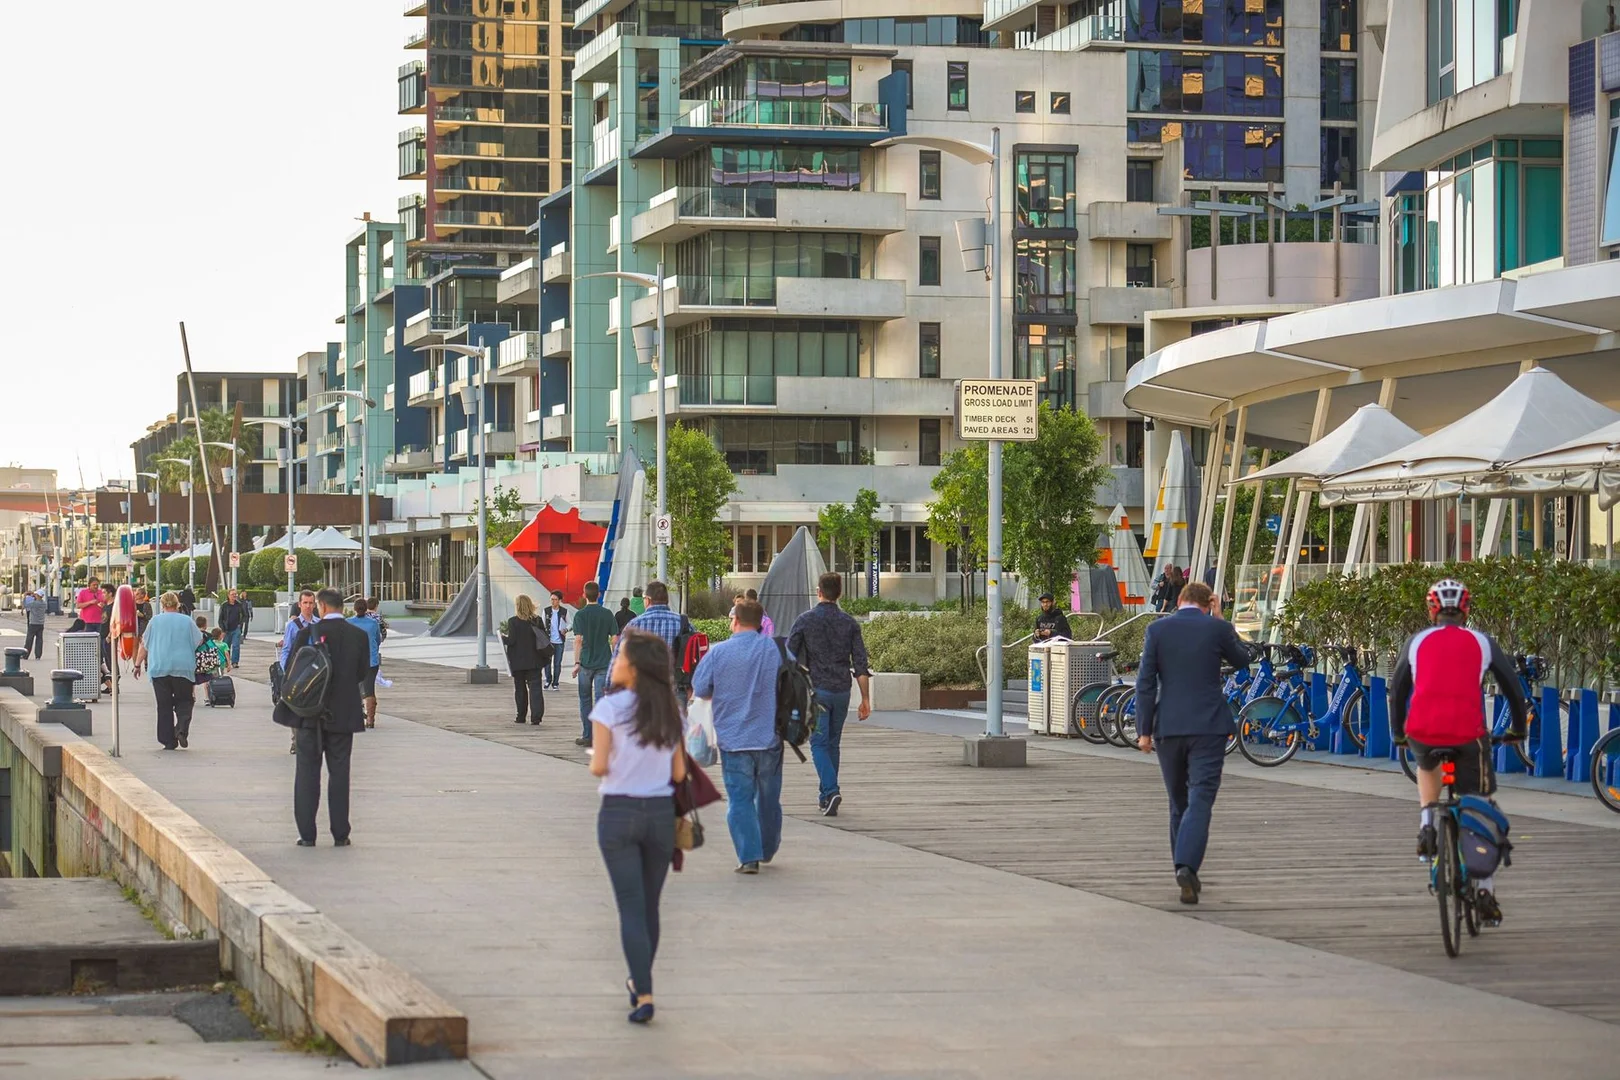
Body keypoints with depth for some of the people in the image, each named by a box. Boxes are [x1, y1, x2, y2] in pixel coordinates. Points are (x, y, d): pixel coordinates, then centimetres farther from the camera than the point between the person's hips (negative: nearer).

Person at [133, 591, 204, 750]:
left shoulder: (154, 622, 5)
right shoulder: (187, 622, 4)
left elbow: (144, 645, 7)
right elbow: (200, 642, 10)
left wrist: (138, 665, 17)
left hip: (159, 669, 0)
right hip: (184, 669, 0)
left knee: (164, 706, 4)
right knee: (184, 701, 10)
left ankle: (168, 741, 1)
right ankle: (182, 728, -17)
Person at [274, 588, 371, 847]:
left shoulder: (307, 633, -9)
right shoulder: (359, 636, -3)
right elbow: (362, 673, 5)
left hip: (310, 712, -1)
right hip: (343, 715, 2)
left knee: (307, 771, 6)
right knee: (339, 772, 7)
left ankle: (307, 833, 5)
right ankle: (340, 834, 6)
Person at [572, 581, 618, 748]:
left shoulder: (580, 614, -5)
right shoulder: (607, 614, 2)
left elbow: (578, 640, -11)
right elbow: (615, 639, 2)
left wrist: (577, 662, -8)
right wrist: (615, 661, 11)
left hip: (586, 663, -1)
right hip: (604, 662, 1)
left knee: (585, 700, 11)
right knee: (601, 700, 0)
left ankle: (587, 736, 13)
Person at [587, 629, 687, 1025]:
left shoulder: (610, 707, -10)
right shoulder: (670, 711, 3)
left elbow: (598, 767, -12)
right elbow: (679, 773, 4)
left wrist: (592, 756, 10)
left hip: (618, 812, -4)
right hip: (661, 813, 4)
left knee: (631, 907, -2)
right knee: (649, 906, 16)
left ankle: (644, 995, -10)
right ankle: (640, 982, 31)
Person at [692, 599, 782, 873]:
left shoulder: (718, 652, -8)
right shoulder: (777, 649, -3)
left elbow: (700, 691, -2)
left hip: (733, 739, -2)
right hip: (770, 737, 2)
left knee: (740, 799, 1)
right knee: (769, 797, 17)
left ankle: (749, 856, -9)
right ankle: (767, 849, 31)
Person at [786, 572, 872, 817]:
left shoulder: (805, 621, -4)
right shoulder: (849, 623, 3)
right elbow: (861, 665, -1)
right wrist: (865, 700, 3)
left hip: (816, 689, -3)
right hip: (842, 691, 3)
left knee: (819, 744, -1)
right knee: (833, 743, 16)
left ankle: (831, 791, -20)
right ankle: (826, 796, 22)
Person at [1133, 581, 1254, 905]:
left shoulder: (1157, 629, 0)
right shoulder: (1217, 628, -3)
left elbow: (1146, 682, -3)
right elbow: (1241, 660, 15)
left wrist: (1144, 730, 1)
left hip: (1169, 728, 2)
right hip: (1209, 727, -2)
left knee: (1178, 802, 16)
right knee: (1200, 799, -7)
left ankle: (1186, 872, 24)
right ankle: (1187, 866, -25)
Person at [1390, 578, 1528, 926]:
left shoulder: (1417, 642, 15)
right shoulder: (1482, 643, 13)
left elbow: (1398, 688, 23)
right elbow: (1512, 685, 20)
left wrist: (1397, 732, 36)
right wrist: (1519, 728, 34)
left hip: (1422, 733, 1)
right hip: (1468, 734, -1)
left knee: (1426, 767, 38)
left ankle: (1427, 826, 15)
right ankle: (1485, 888, 3)